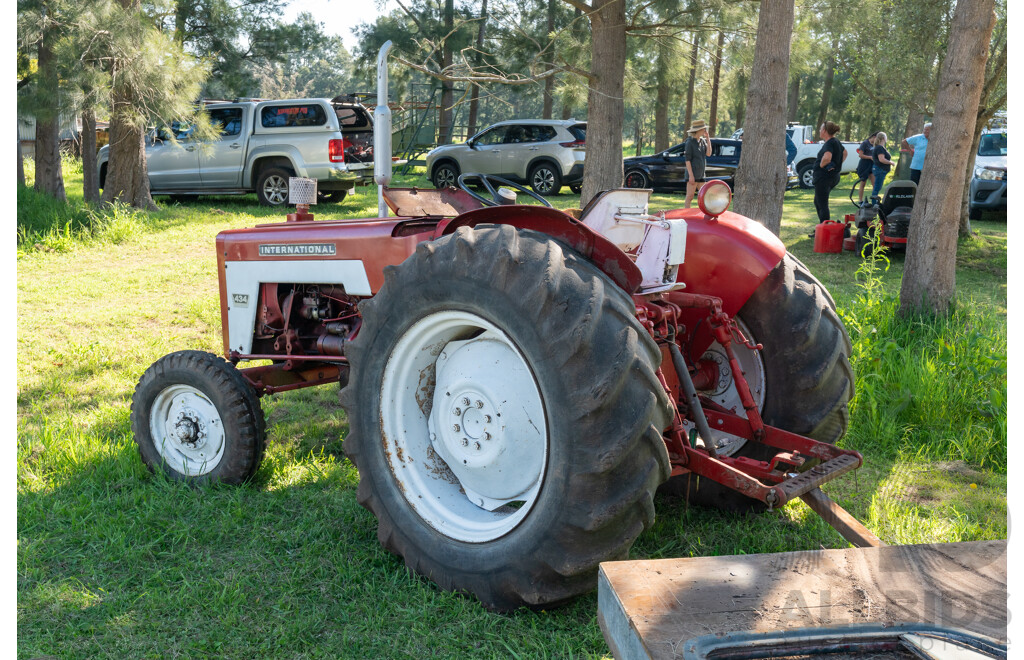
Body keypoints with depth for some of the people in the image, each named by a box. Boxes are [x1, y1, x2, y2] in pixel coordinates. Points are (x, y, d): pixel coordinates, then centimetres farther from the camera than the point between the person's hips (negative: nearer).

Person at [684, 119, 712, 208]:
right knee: (690, 197, -7)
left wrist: (708, 139, -3)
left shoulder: (702, 141, 12)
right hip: (692, 174, -8)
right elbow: (687, 159, -13)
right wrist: (691, 175, -19)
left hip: (701, 175, 8)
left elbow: (708, 153, 2)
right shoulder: (690, 142, -9)